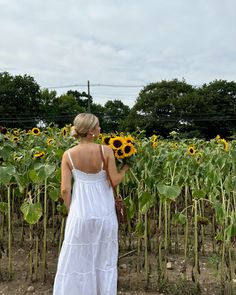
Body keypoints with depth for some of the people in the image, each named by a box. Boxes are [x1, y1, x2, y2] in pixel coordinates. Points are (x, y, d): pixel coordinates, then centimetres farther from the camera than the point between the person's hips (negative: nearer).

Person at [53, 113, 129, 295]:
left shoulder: (68, 155, -8)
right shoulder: (106, 151, -11)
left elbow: (65, 189, -8)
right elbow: (115, 181, -8)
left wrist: (70, 210, 8)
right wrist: (126, 167, 11)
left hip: (81, 212, 0)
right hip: (104, 212, 0)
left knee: (76, 259, 15)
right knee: (105, 259, 18)